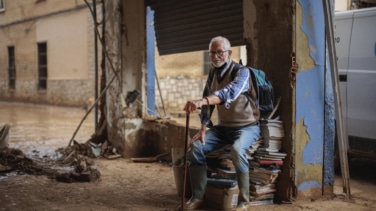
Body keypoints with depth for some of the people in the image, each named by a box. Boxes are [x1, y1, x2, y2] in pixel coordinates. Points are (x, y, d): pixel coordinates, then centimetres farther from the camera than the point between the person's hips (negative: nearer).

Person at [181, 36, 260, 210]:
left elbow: (230, 92, -40)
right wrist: (203, 129, -7)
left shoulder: (241, 72, -19)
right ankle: (197, 197, -2)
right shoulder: (213, 73, 3)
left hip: (247, 126, -6)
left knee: (237, 150, -36)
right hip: (223, 126, 6)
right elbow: (207, 100, 5)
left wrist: (202, 101, -56)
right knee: (195, 147, -13)